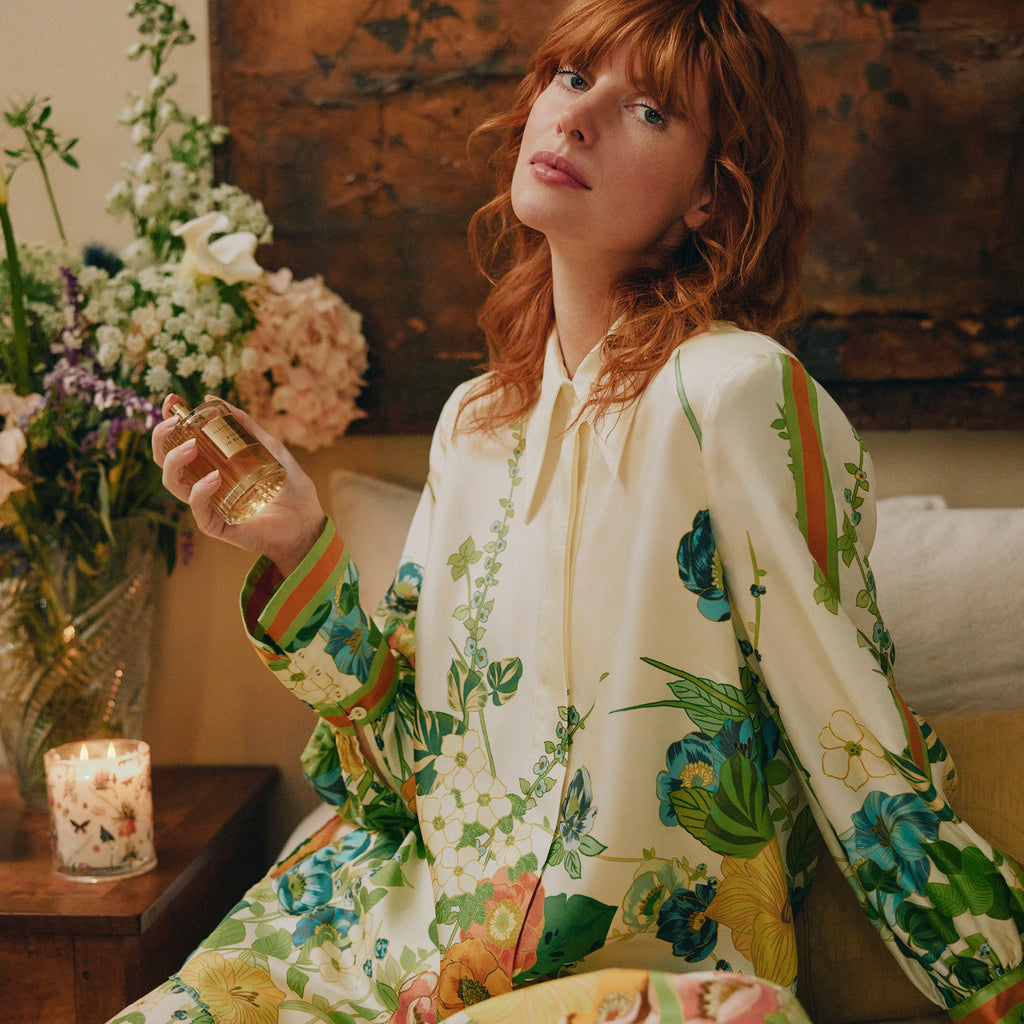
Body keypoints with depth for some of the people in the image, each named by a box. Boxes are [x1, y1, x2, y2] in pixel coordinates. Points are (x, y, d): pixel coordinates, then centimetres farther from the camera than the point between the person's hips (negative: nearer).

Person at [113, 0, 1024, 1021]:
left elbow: (863, 756, -13)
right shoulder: (472, 420, 3)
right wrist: (299, 552, -7)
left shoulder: (741, 393, -18)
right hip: (429, 936, 5)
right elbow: (411, 735, 5)